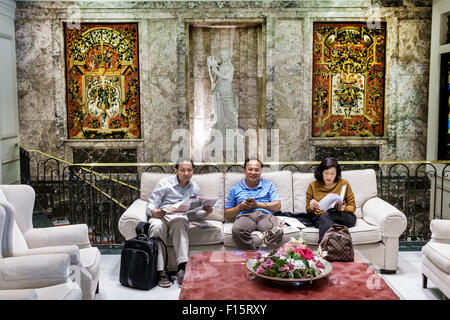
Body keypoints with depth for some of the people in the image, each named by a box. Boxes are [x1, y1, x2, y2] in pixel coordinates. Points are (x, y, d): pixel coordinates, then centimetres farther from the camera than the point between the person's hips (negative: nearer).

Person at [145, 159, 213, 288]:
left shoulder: (195, 187, 19)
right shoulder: (164, 183, 7)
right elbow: (151, 204, 1)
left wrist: (206, 210, -5)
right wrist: (154, 212, -22)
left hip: (180, 217, 1)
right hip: (160, 216, -1)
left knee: (179, 224, -37)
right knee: (157, 226, -38)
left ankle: (182, 268, -47)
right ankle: (160, 271, -38)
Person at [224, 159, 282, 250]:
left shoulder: (268, 185, 26)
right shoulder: (235, 189, 24)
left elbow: (277, 205, 11)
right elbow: (227, 215, 20)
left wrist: (257, 204, 0)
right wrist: (240, 207, 0)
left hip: (265, 215, 0)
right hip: (245, 216, 0)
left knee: (276, 232, -38)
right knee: (237, 230, -39)